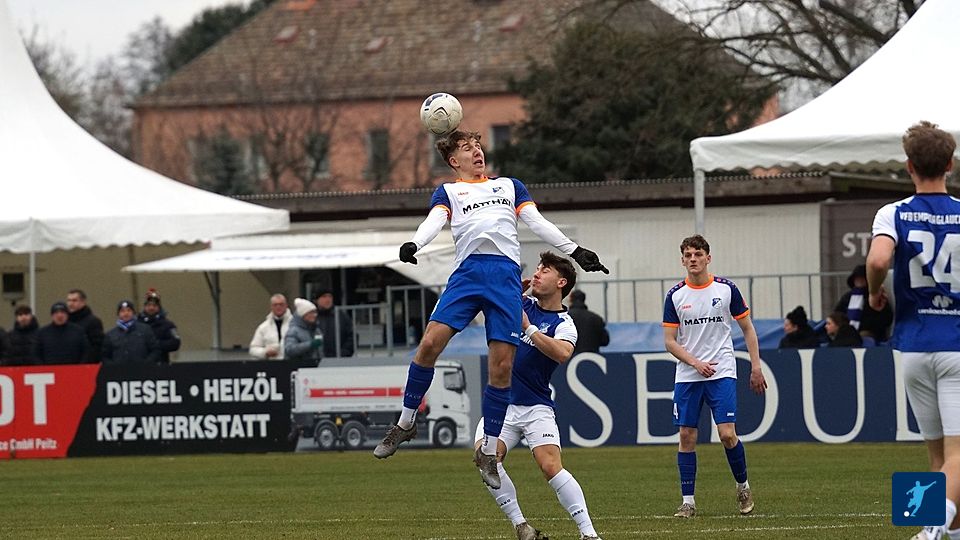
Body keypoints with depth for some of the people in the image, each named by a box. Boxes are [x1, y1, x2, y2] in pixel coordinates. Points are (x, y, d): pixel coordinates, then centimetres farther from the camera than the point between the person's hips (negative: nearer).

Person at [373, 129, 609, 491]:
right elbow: (434, 221, 3)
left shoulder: (510, 186, 27)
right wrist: (413, 244, -19)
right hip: (468, 271, -1)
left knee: (502, 365, -7)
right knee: (430, 343, -17)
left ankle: (489, 451, 3)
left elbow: (538, 224, 20)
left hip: (506, 274, 1)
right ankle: (405, 423, 1)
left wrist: (575, 251, 9)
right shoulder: (448, 192, 21)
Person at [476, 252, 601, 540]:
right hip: (501, 404, 4)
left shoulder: (564, 324, -5)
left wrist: (528, 328, -24)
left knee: (551, 465, -22)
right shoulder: (521, 304, 9)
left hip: (536, 408, -4)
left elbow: (563, 353, -26)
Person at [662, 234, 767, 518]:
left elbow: (747, 328, 8)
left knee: (727, 434, -12)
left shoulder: (726, 289, 0)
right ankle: (688, 500, 7)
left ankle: (743, 485, 12)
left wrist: (756, 367, 2)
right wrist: (696, 363, -11)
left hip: (722, 373, -2)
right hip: (687, 376, 2)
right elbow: (669, 341, 3)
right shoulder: (675, 296, 2)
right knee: (687, 436, 0)